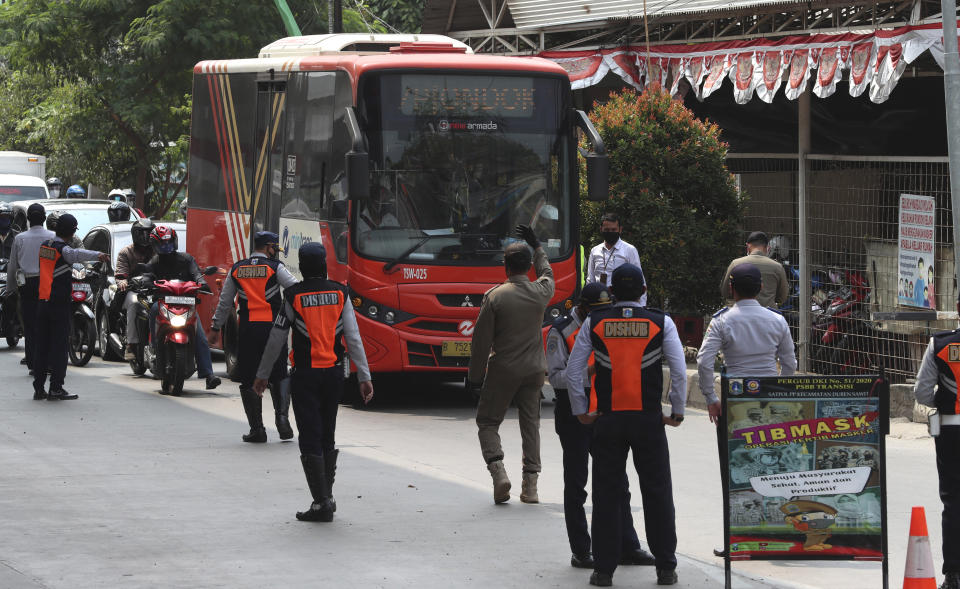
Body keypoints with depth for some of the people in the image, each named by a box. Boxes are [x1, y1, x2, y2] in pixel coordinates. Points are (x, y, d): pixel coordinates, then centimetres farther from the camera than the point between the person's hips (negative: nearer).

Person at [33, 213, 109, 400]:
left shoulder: (44, 246, 9)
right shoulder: (63, 249, -14)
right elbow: (77, 254, -36)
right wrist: (98, 255, -52)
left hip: (42, 301, 7)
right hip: (60, 303, -7)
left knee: (42, 344, 10)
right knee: (59, 345, -4)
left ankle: (38, 388, 11)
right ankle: (56, 389, -6)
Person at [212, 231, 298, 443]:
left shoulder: (236, 269, 9)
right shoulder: (275, 268, -1)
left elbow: (224, 303, 13)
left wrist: (215, 327, 21)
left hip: (247, 330, 2)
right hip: (272, 328, -2)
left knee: (249, 380, 6)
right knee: (279, 377, 11)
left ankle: (257, 429, 4)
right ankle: (282, 416, -8)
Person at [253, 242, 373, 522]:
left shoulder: (293, 296, -6)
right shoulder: (340, 293, 2)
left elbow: (276, 339, -1)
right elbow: (353, 338, -2)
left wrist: (262, 375, 10)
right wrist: (364, 377, 0)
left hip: (305, 375, -4)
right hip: (334, 373, 4)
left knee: (310, 439, -2)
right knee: (327, 436, 17)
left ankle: (322, 502, -7)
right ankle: (327, 496, 23)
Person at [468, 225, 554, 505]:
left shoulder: (494, 296, -12)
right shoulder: (542, 292, -1)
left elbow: (481, 340, -9)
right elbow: (546, 273, 27)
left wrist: (475, 375, 0)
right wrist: (536, 245, 38)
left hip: (503, 370, -3)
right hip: (534, 370, 4)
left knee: (487, 422, 9)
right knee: (530, 424, 10)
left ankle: (498, 471, -12)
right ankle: (530, 485, 6)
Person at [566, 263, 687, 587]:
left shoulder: (593, 323, 1)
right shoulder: (661, 322, -2)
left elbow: (573, 370, 0)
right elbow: (679, 371, -6)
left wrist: (580, 411, 10)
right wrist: (677, 412, 4)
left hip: (607, 421, 1)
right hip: (649, 420, 0)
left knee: (607, 494, 6)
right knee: (657, 493, 7)